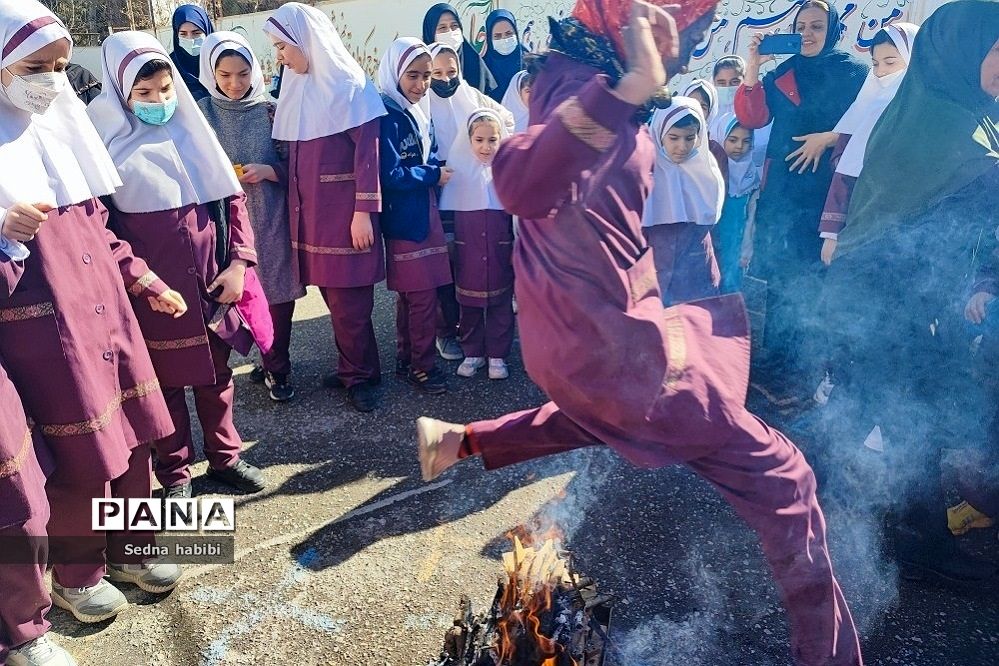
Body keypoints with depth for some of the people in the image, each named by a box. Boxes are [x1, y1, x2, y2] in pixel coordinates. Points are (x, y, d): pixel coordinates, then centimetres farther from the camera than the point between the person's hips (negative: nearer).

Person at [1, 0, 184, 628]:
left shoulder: (61, 126, 13)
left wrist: (145, 282, 15)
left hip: (104, 306, 6)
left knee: (132, 432, 11)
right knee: (79, 451, 1)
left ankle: (129, 549, 30)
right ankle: (76, 572, 24)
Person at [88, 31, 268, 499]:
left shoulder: (192, 132, 5)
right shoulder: (108, 142, -3)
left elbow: (232, 198, 5)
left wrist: (238, 262, -4)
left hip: (211, 279, 3)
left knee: (216, 371, 13)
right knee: (165, 379, 9)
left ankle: (225, 456, 30)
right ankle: (175, 473, 25)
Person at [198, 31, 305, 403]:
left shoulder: (270, 111, 2)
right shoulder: (202, 113, 3)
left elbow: (292, 167, 3)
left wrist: (267, 171, -15)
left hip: (271, 219, 0)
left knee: (278, 294, 3)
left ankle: (277, 369, 20)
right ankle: (273, 364, 20)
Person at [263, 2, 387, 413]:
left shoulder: (350, 85, -7)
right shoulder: (296, 87, 13)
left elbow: (368, 151, -12)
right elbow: (295, 155, 14)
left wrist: (364, 211, -17)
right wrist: (290, 201, 10)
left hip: (344, 211, -6)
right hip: (310, 211, 6)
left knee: (348, 298, -2)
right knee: (333, 294, 10)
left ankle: (359, 374, 13)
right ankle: (354, 369, 23)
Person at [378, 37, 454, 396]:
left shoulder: (419, 111, 11)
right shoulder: (388, 115, -14)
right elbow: (390, 175, -18)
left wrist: (437, 169, -3)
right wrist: (434, 175, -9)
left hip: (424, 213, 8)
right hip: (404, 218, -8)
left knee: (411, 292, 14)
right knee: (422, 292, -4)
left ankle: (406, 359, 25)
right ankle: (421, 365, 10)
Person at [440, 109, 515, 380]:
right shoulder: (458, 169, 0)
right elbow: (448, 212, 6)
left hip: (500, 250, -1)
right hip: (468, 251, 1)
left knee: (500, 304, 6)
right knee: (469, 304, 10)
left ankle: (497, 355, 19)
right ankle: (473, 353, 24)